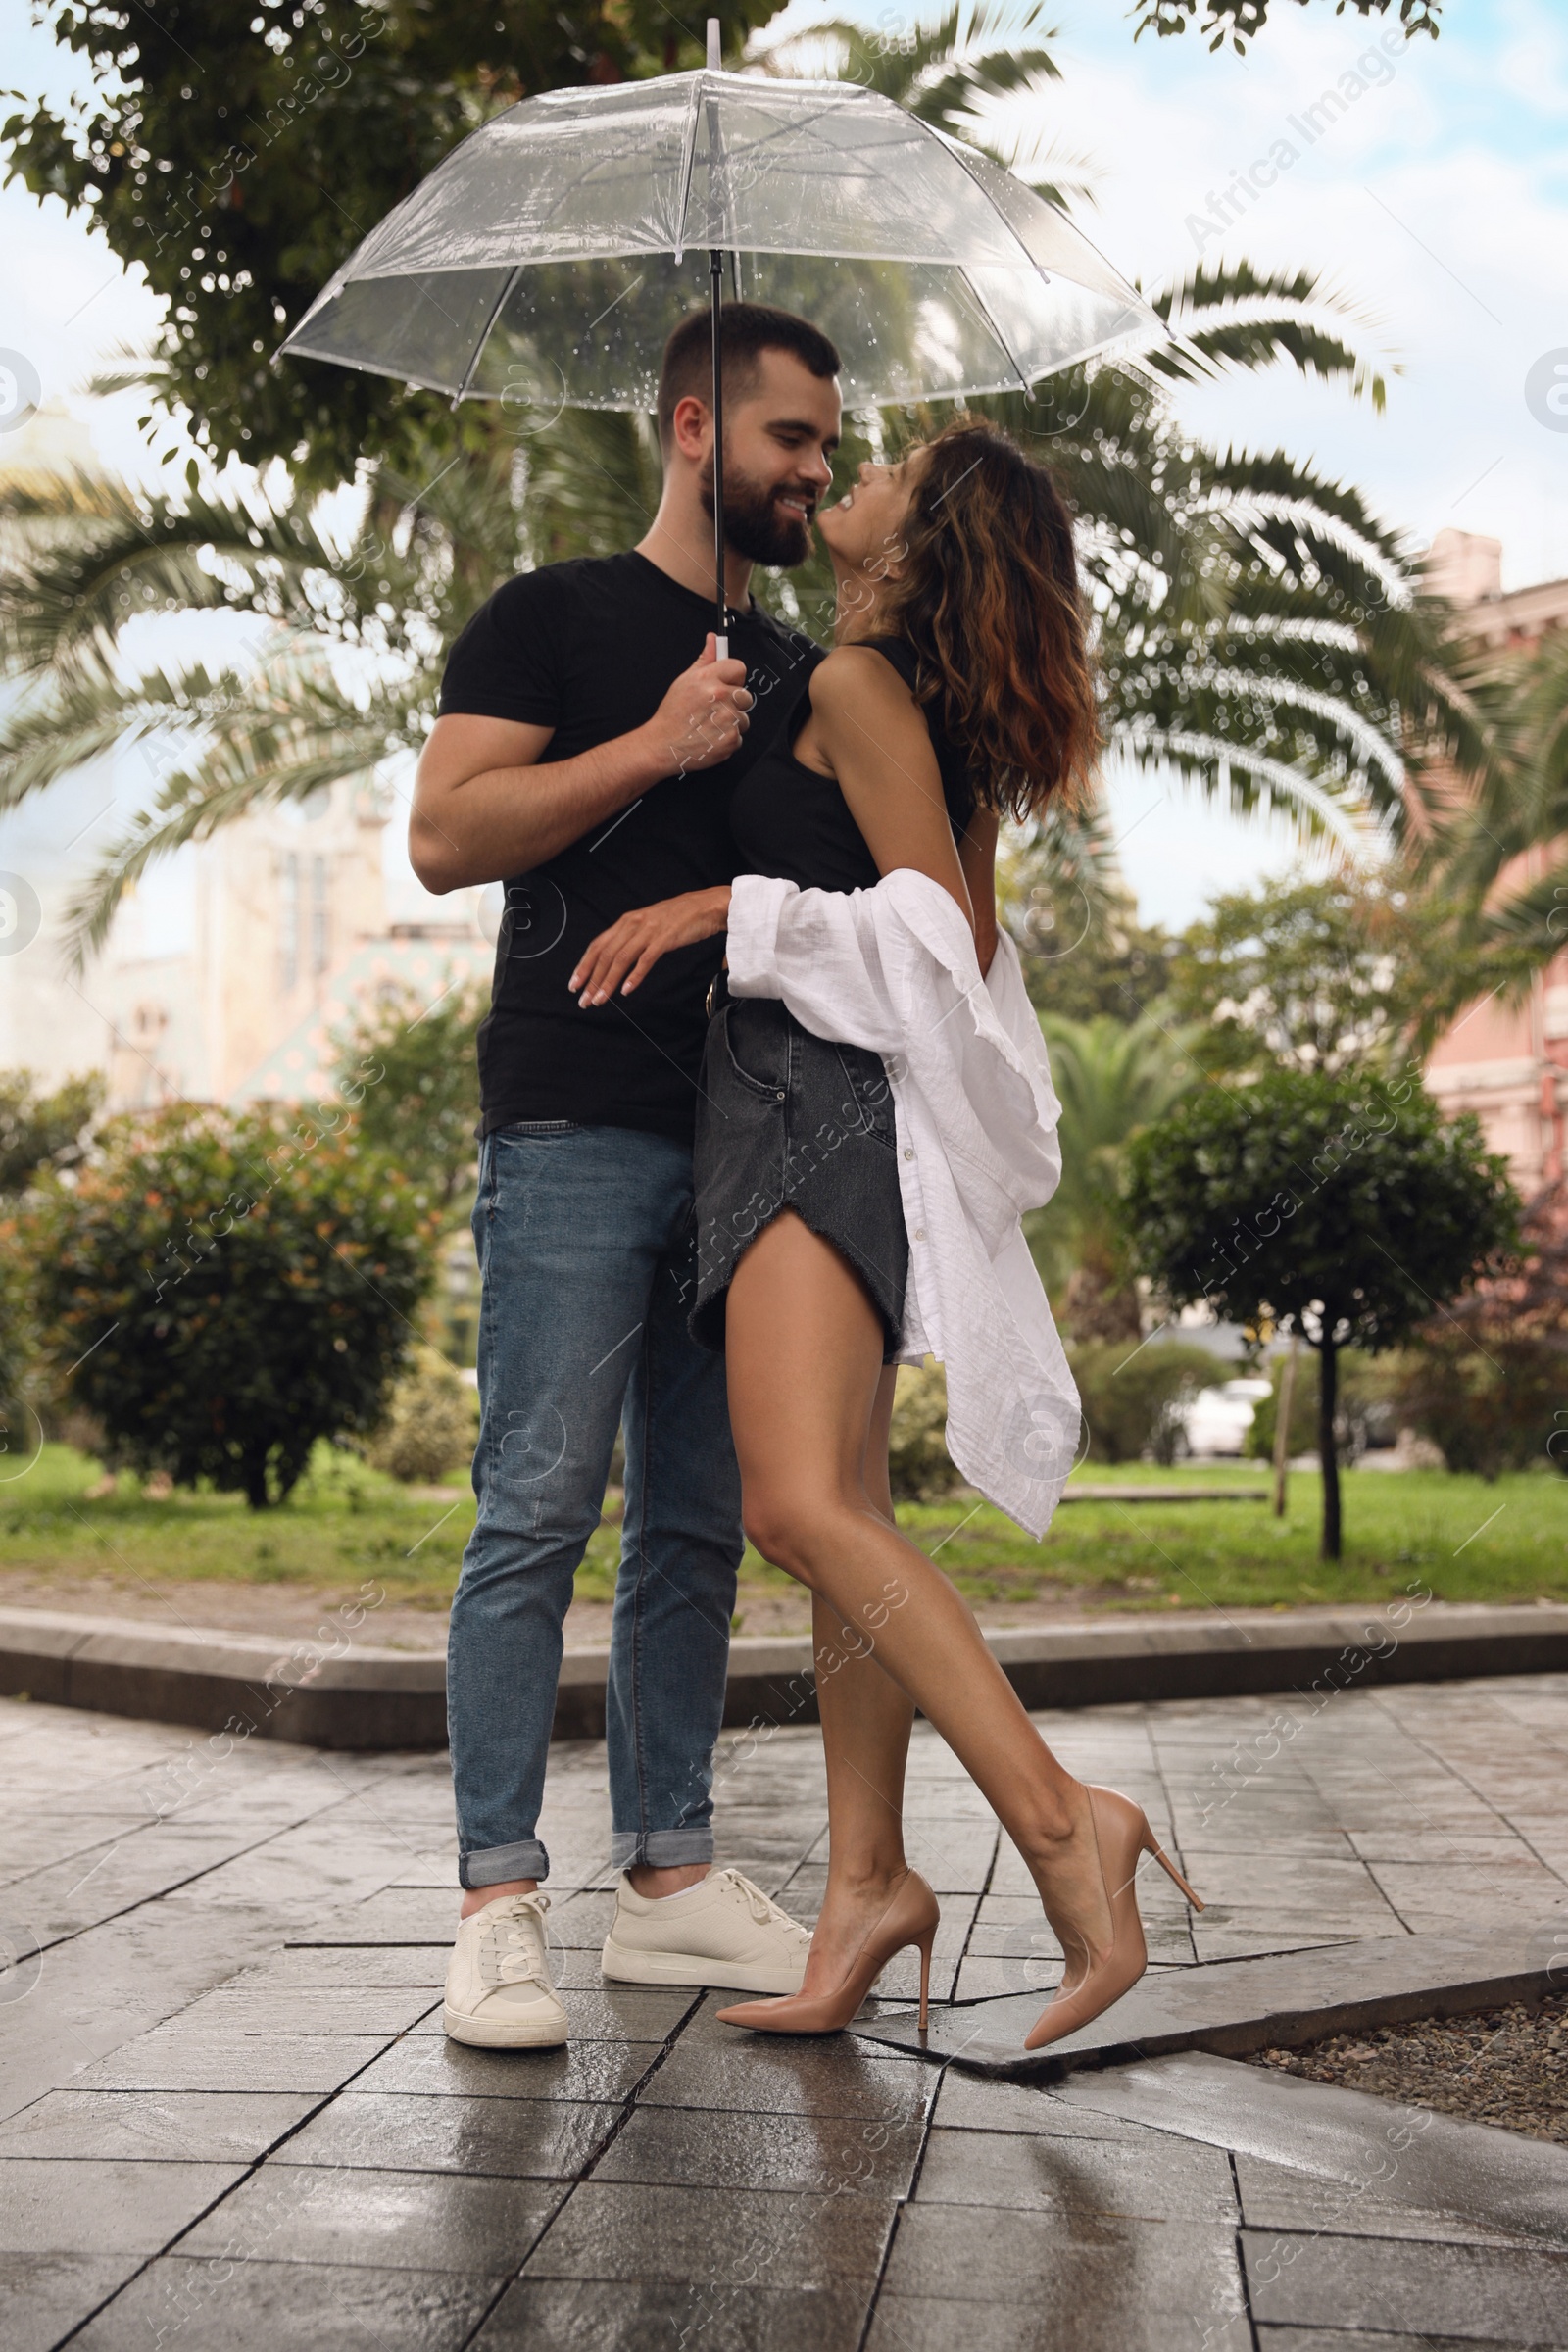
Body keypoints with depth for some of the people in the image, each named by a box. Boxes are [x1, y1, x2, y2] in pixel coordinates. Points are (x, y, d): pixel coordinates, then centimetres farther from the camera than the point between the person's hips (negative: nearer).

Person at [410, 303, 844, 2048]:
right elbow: (444, 835, -7)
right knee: (539, 1511, -8)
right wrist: (657, 747, -13)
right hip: (577, 1131, -6)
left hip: (744, 1145, 6)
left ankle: (668, 1876, 14)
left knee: (697, 1527, 7)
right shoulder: (554, 618, 4)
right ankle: (498, 1901, -3)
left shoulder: (796, 674, 22)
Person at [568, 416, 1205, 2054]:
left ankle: (1059, 1821, -24)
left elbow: (944, 930, -13)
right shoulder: (934, 711, 21)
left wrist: (725, 910, -10)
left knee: (801, 1505, -23)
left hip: (828, 1101, -10)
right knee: (843, 1510, 7)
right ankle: (868, 1880, 10)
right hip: (804, 1117, 10)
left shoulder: (856, 683, -6)